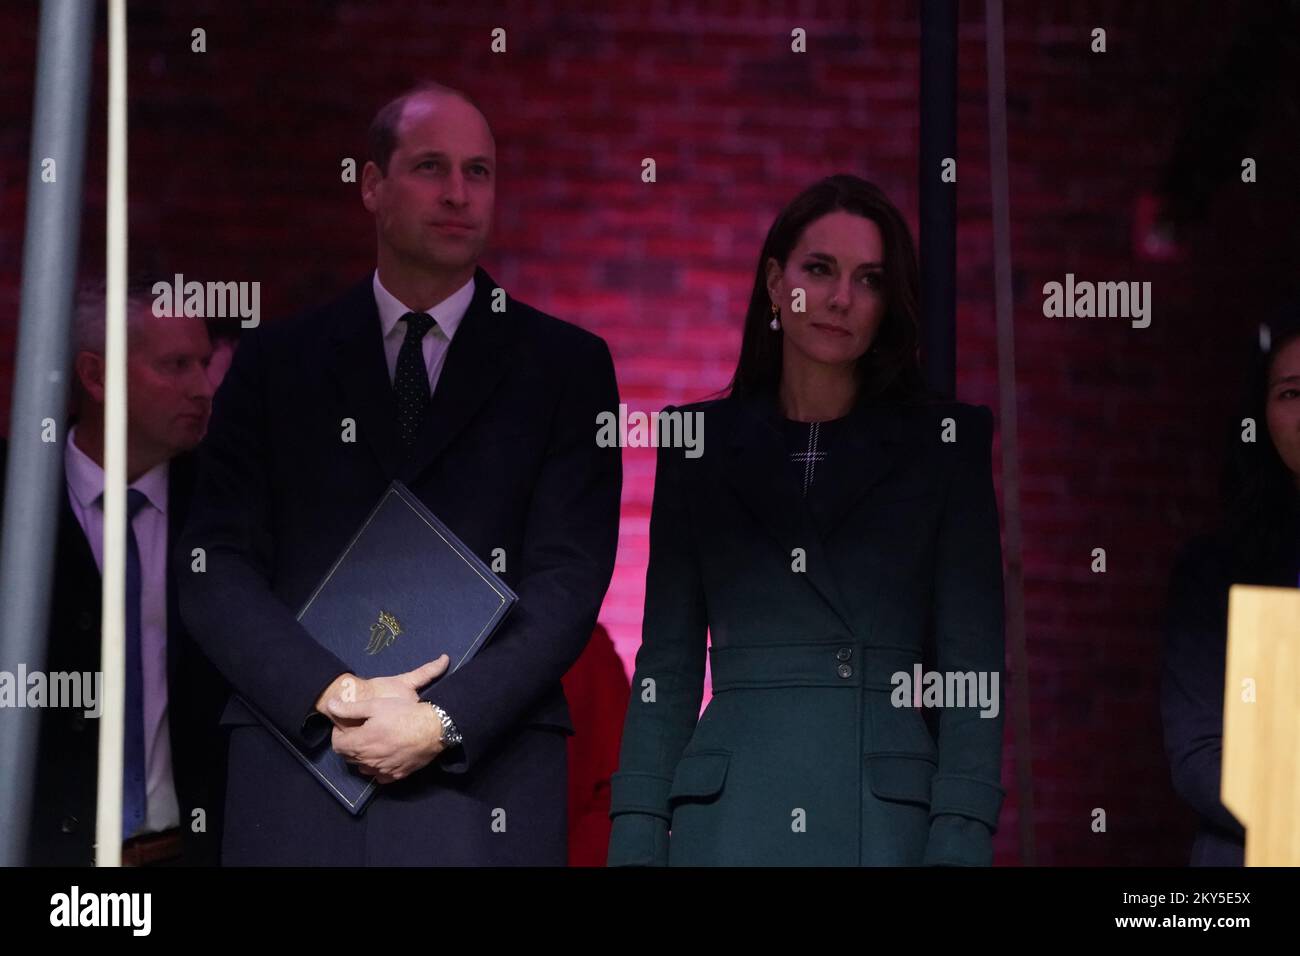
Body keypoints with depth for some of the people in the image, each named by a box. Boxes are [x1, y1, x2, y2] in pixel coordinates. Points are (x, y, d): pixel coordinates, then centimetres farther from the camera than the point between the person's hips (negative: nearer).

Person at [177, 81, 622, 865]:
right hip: (294, 782, 1)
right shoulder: (277, 361, 12)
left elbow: (570, 579, 0)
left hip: (483, 782, -1)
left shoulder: (565, 365, 8)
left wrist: (445, 721, -12)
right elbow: (217, 570, 4)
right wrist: (333, 697, -11)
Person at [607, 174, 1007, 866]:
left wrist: (959, 844, -11)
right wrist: (636, 841, -1)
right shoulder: (701, 443, 10)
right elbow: (668, 665, 9)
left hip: (888, 824, -1)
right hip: (726, 820, 1)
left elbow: (971, 668, 0)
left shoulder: (944, 442, 5)